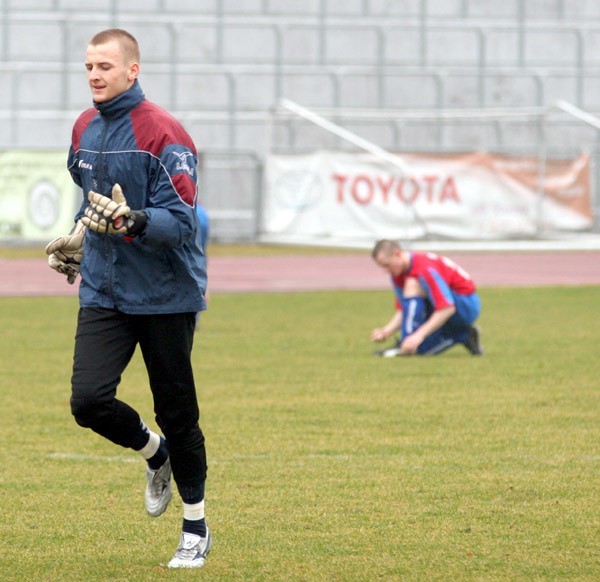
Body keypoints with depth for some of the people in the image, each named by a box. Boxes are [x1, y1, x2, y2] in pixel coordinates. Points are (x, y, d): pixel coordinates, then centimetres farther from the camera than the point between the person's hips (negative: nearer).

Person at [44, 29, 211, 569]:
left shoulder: (163, 134, -15)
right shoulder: (85, 129, 7)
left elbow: (180, 222, -21)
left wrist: (130, 221, -37)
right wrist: (79, 236, 16)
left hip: (165, 295, -5)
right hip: (103, 292, 5)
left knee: (176, 412, 3)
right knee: (89, 399, -11)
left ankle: (196, 529, 19)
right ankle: (155, 453, 21)